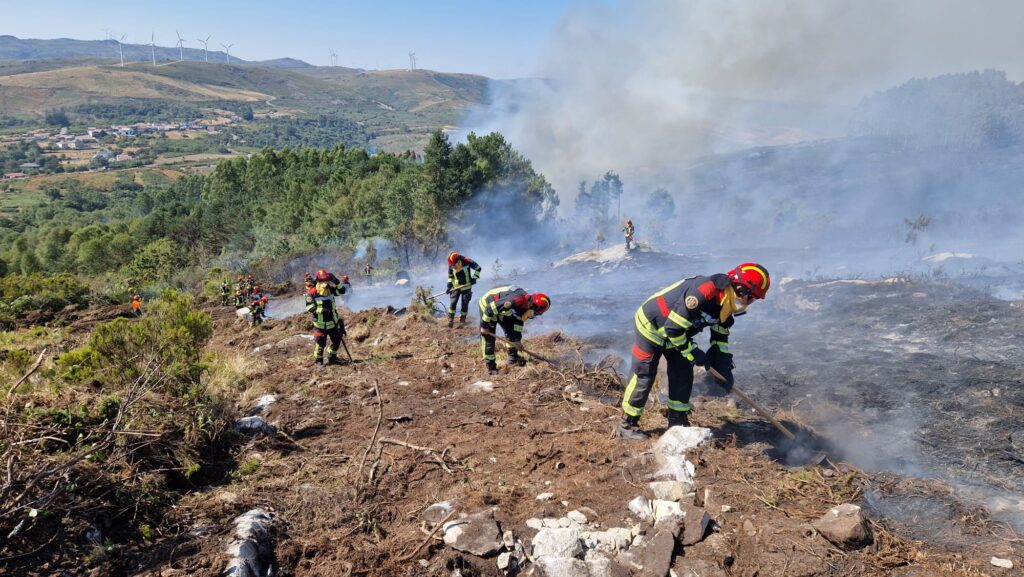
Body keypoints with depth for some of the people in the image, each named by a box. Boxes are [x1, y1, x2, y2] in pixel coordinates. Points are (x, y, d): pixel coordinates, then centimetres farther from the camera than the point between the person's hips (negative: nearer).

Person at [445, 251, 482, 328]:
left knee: (465, 304, -1)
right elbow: (450, 276, 11)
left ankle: (462, 320, 12)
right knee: (453, 303, -9)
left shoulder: (467, 261, -19)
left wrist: (474, 278, -14)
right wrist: (449, 285, 2)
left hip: (466, 287, -2)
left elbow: (478, 268, -8)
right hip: (456, 287, 2)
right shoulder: (451, 265, -7)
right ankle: (450, 320, -1)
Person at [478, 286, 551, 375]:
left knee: (511, 331, 7)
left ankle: (513, 358, 19)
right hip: (487, 306, -8)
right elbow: (491, 308, -34)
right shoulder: (515, 300, -39)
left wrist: (517, 340, 4)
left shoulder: (527, 303, -11)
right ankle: (490, 366, 2)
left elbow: (519, 321, 5)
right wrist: (484, 326, -22)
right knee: (488, 338, -7)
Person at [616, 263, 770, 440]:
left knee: (683, 374, 8)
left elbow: (720, 338, 8)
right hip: (650, 326, -9)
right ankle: (627, 425, 8)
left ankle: (678, 422, 21)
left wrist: (724, 369, 1)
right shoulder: (704, 291, -35)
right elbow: (673, 327, -32)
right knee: (643, 377, -4)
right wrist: (693, 353, -20)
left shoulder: (725, 305, -5)